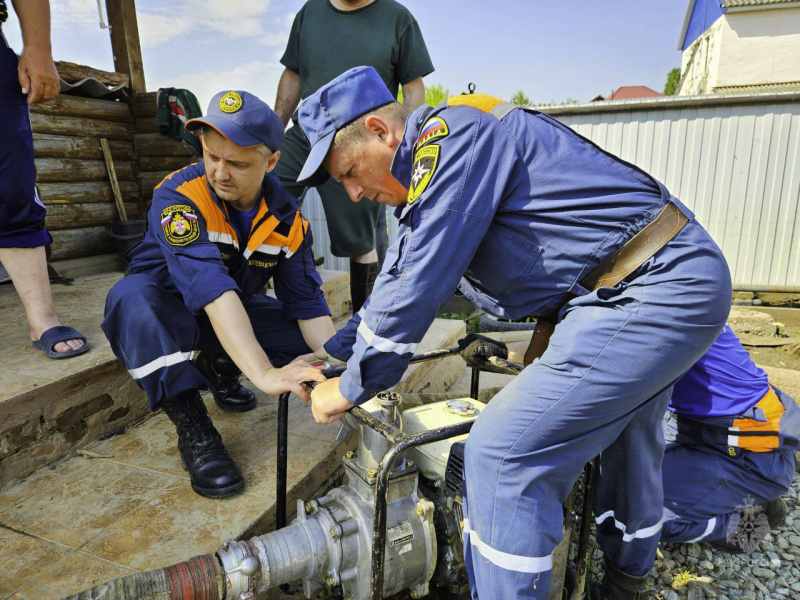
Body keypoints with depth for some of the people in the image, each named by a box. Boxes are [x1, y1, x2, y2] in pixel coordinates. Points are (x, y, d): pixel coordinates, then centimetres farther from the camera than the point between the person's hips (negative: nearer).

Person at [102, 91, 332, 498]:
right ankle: (193, 428, -27)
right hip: (169, 308, -3)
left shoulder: (287, 218, -13)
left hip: (238, 313, 4)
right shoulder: (178, 197, -28)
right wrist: (264, 373, -53)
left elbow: (307, 301, -12)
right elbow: (211, 289, -43)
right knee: (132, 296, -37)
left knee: (314, 341, -16)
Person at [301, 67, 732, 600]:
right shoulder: (430, 171, 14)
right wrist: (333, 356, 20)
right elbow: (403, 272, 20)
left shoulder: (452, 132, -17)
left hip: (653, 291, -11)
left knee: (503, 451, -14)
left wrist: (350, 390, -8)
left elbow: (419, 284, -20)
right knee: (622, 436, 26)